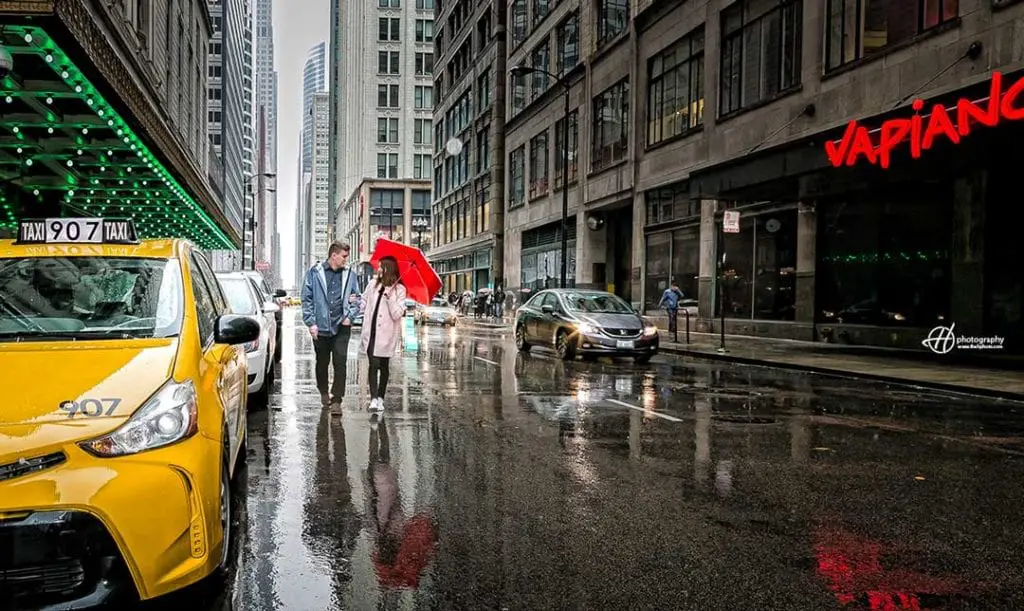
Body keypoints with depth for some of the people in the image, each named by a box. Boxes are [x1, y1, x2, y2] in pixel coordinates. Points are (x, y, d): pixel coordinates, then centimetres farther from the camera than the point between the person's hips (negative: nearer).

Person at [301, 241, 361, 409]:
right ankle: (323, 392, 34)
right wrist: (311, 322, -6)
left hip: (341, 326, 1)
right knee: (322, 362, 13)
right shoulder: (314, 273, -1)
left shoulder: (350, 274, 6)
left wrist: (349, 316, 0)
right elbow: (307, 299, 0)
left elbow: (356, 298, 14)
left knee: (340, 362, -8)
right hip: (320, 326, 0)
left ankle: (337, 398, -2)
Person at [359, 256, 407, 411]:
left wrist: (389, 297, -21)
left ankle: (380, 398, 20)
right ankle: (374, 398, -15)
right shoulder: (372, 284, 7)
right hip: (371, 331, 2)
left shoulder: (399, 289, -5)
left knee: (384, 366, 9)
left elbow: (397, 315, -13)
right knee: (373, 364, -9)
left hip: (386, 334, -2)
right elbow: (363, 304, 18)